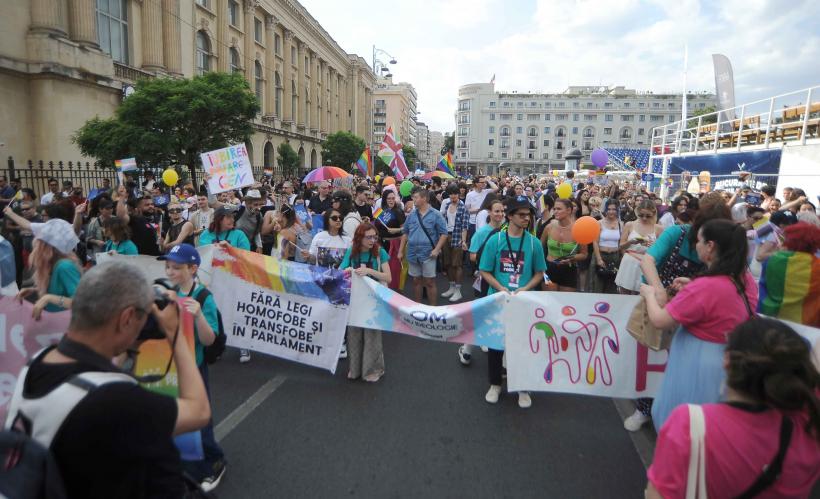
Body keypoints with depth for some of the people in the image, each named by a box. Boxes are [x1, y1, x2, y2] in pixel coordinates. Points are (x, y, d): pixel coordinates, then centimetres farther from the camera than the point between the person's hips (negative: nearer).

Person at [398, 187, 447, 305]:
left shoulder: (436, 214, -6)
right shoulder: (411, 215, 6)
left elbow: (444, 233, -6)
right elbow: (405, 233, 12)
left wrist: (437, 249, -15)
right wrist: (401, 251, 8)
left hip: (428, 254, -4)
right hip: (413, 253, 4)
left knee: (429, 282, 2)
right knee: (416, 281, 14)